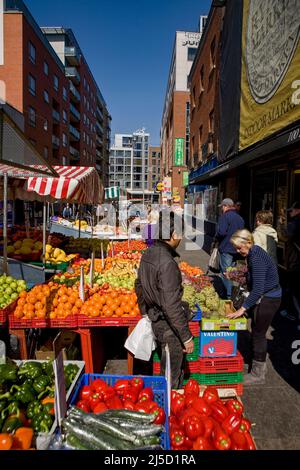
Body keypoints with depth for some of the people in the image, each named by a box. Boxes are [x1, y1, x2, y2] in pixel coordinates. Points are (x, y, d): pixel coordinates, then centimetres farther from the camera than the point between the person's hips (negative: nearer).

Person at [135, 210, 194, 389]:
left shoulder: (148, 254, 0)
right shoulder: (167, 263, -28)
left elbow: (139, 286, 12)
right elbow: (172, 306, -28)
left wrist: (146, 312, 24)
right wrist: (187, 337, -19)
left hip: (155, 320, 9)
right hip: (169, 327, -9)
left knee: (167, 369, 28)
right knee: (173, 376, 12)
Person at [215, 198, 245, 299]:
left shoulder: (225, 216, -13)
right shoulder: (240, 218, 13)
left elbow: (221, 232, -24)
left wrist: (216, 238, -6)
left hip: (226, 248, -8)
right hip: (237, 249, 8)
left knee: (225, 272, 0)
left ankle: (228, 295, 3)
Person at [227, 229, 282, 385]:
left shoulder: (257, 258, -27)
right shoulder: (254, 252, 2)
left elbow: (258, 289, -30)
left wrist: (242, 309, -28)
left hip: (268, 299, -9)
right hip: (263, 296, 9)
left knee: (258, 333, 1)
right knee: (256, 331, 18)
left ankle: (258, 374, 17)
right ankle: (259, 365, 35)